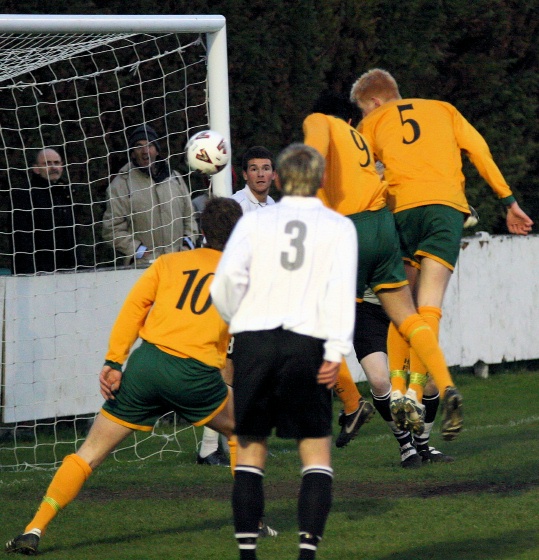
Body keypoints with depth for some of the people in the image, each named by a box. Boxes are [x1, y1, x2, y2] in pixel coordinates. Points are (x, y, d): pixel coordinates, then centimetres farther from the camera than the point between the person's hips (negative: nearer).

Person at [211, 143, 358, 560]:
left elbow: (225, 281, -2)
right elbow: (341, 290, -5)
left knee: (251, 448, 9)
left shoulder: (255, 221, 11)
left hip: (254, 340, 1)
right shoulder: (338, 227, 8)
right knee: (316, 449, 5)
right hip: (307, 343, -1)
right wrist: (336, 352, -10)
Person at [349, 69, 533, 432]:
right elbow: (479, 151, 14)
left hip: (400, 208, 0)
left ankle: (397, 387, -4)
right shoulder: (443, 110, 24)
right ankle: (416, 390, -21)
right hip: (445, 204, 0)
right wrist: (509, 202, 13)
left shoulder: (372, 123, 20)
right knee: (429, 304, -7)